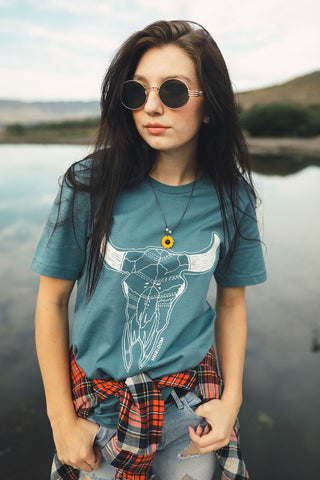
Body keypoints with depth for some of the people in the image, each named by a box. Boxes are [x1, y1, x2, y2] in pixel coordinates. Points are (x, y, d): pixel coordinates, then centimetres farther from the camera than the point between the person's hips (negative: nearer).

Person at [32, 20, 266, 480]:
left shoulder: (231, 199, -9)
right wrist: (63, 420, -5)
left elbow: (231, 302, 2)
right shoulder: (90, 185, -16)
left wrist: (231, 399, -3)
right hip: (96, 400, -1)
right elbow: (51, 301, -9)